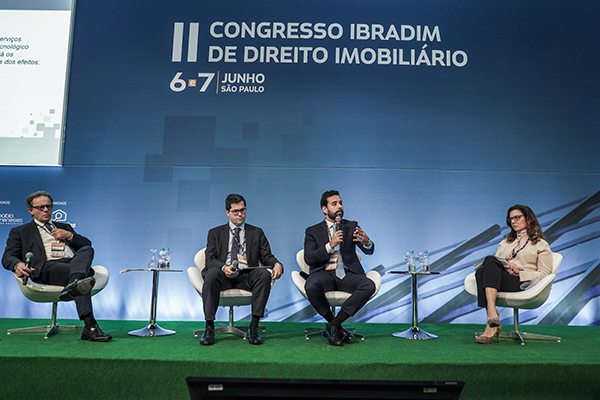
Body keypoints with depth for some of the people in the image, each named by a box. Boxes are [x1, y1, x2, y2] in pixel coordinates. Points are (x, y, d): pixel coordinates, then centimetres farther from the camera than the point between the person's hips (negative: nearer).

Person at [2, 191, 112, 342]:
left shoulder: (65, 227, 36)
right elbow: (8, 257, 12)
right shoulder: (20, 232, 27)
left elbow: (87, 244, 27)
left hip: (75, 263, 4)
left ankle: (74, 285, -60)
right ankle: (90, 326, -54)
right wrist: (17, 264, -14)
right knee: (81, 281, -36)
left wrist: (69, 235, 7)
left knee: (87, 250, -33)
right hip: (45, 268, -3)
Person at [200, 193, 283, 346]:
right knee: (212, 273, -34)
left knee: (264, 274, -31)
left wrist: (277, 264, -16)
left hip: (247, 276, 1)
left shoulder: (257, 233, 18)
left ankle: (254, 326, -28)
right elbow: (210, 260, 2)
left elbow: (266, 256, 9)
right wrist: (224, 268, -21)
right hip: (223, 276, 0)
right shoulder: (215, 233, 15)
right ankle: (209, 326, -29)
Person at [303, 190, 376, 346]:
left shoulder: (351, 227, 14)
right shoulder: (312, 231, 10)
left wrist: (367, 242, -22)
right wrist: (330, 245, -18)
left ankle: (332, 326, -19)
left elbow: (369, 251, 3)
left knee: (369, 286, -29)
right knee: (311, 286, -35)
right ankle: (338, 327, -11)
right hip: (324, 273, -1)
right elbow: (309, 259, -4)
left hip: (347, 274, 2)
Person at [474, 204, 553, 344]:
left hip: (521, 284, -4)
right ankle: (493, 324, -44)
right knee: (481, 271, -35)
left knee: (489, 260, -33)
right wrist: (505, 266, -3)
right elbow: (495, 262, 22)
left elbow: (544, 273, 8)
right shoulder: (505, 242, 34)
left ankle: (491, 311, -48)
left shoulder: (541, 245, 19)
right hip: (497, 279, 4)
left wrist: (519, 273, -8)